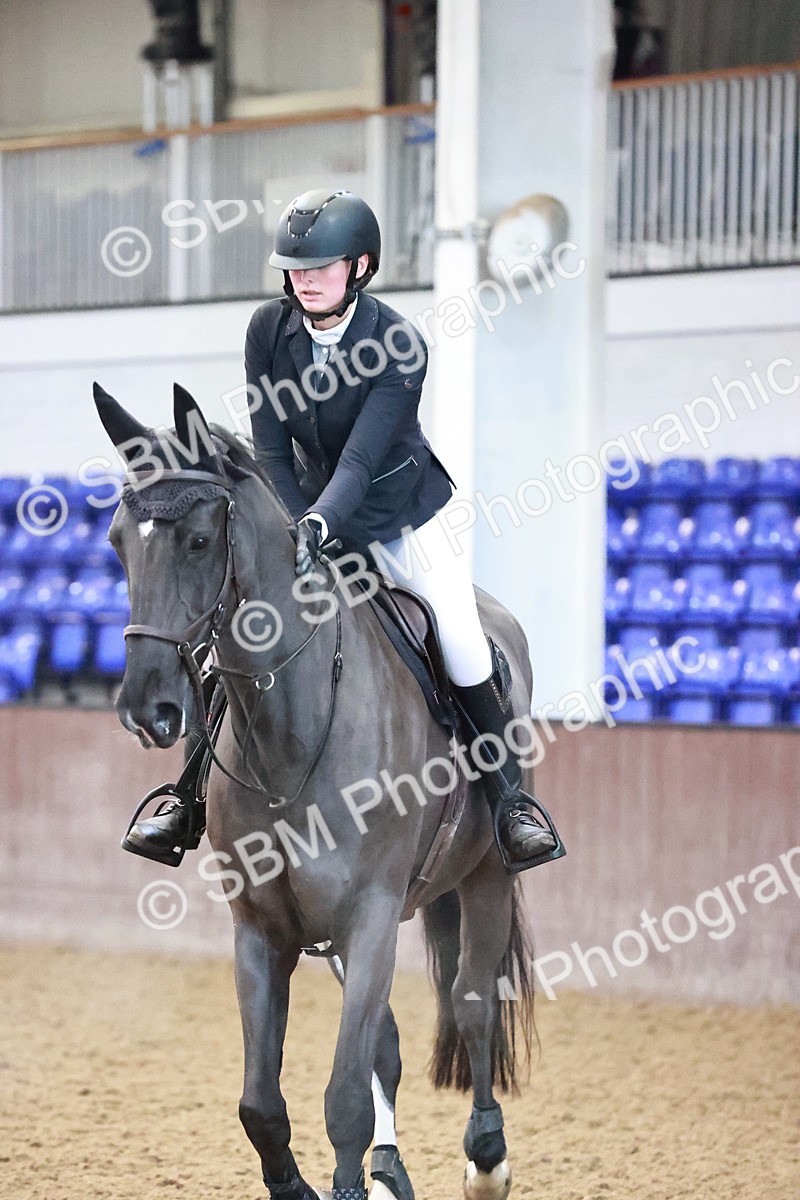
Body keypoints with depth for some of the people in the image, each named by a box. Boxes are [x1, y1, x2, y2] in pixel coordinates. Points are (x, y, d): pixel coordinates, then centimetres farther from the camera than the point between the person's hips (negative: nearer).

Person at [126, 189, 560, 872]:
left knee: (465, 645, -20)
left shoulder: (399, 347, -23)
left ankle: (510, 799, -1)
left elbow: (360, 459, -32)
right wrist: (297, 533, -19)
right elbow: (271, 451, -8)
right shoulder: (269, 330, -11)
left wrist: (317, 528, -47)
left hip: (398, 516, -3)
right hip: (306, 513, 3)